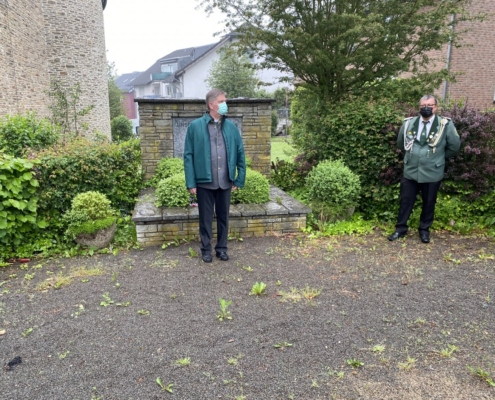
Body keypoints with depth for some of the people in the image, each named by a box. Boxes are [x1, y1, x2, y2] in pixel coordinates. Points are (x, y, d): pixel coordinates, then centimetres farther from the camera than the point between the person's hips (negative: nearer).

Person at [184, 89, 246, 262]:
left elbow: (240, 154, 6)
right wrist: (191, 183, -9)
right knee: (206, 217, 10)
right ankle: (206, 249, 27)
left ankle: (222, 248, 29)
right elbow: (188, 156, -5)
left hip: (225, 182, 3)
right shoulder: (195, 126, -5)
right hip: (204, 182, -2)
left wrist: (240, 179, 2)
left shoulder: (231, 127, 3)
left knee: (223, 216, 14)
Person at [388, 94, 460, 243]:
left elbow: (454, 146, 2)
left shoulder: (445, 125, -9)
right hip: (410, 172, 2)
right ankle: (401, 228, 23)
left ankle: (424, 230, 30)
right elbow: (400, 143, 16)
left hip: (432, 174, -2)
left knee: (429, 203, 12)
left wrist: (439, 157, 9)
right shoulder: (408, 123, 0)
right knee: (406, 201, 9)